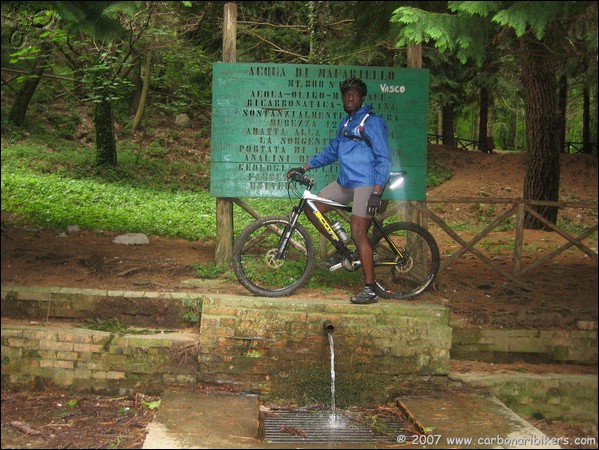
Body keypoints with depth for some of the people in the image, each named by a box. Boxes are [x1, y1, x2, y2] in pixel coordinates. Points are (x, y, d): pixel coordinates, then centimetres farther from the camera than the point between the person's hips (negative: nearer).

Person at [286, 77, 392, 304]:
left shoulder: (372, 122, -9)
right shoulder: (346, 123, 16)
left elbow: (384, 159, -14)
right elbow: (331, 151, 25)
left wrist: (376, 192, -23)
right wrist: (304, 168, 18)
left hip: (365, 183, -9)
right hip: (344, 182, 9)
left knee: (358, 233, -14)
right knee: (312, 208, 4)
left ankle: (371, 290, -8)